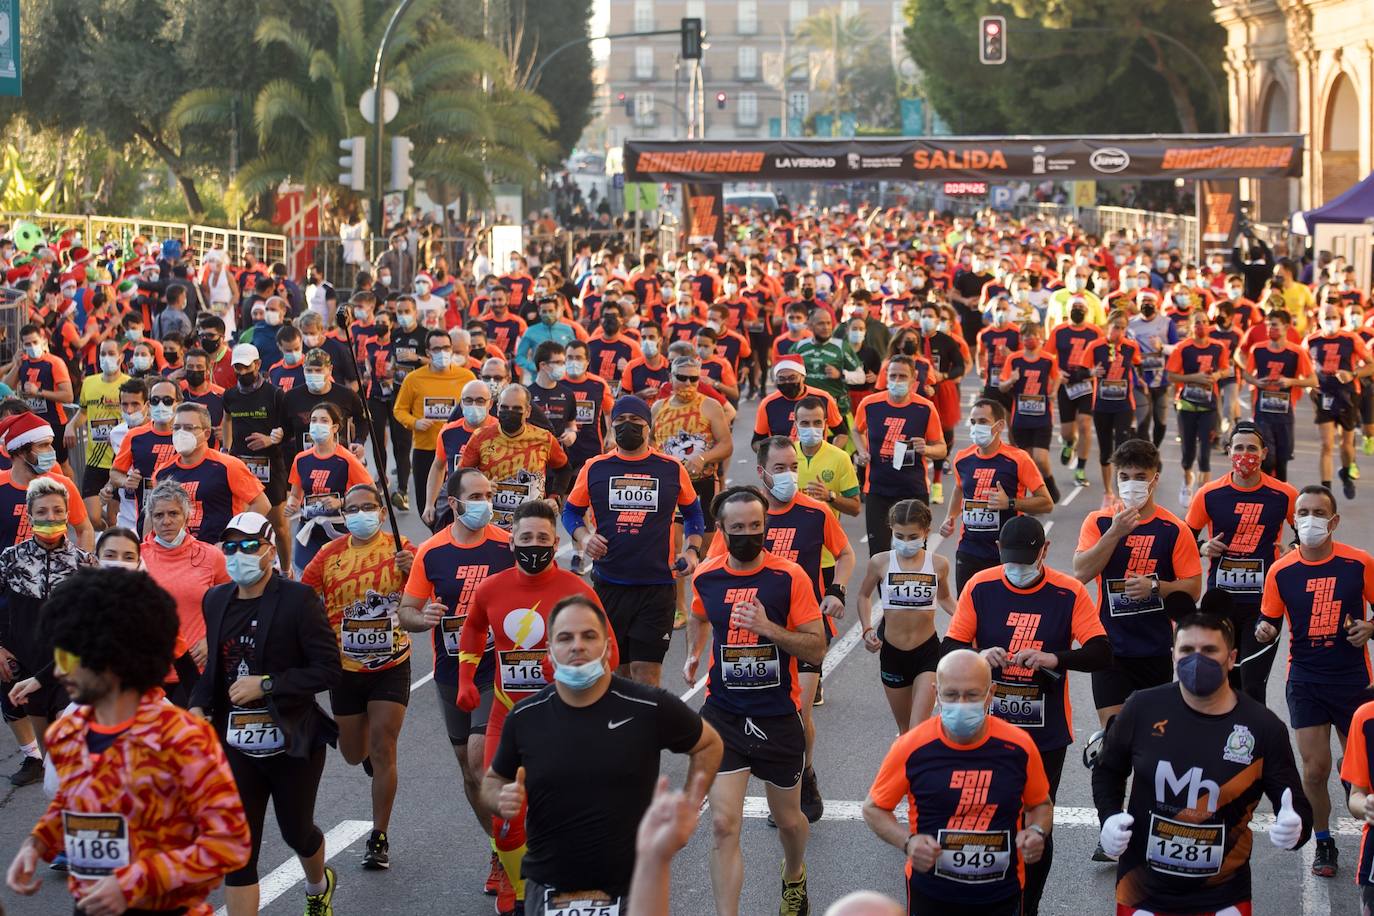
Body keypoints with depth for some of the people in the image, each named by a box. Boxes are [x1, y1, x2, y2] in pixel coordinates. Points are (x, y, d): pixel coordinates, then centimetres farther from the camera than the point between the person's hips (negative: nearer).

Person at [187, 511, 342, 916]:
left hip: (292, 743, -4)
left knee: (296, 833, 17)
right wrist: (200, 705, -1)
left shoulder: (298, 599, -13)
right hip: (236, 745, 4)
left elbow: (328, 669, -17)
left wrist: (266, 685, -21)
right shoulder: (217, 600, 5)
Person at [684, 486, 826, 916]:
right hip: (724, 715, 1)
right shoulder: (706, 576, -1)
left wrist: (769, 628, -24)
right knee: (724, 825, -10)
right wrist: (693, 652, 12)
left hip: (779, 718, -1)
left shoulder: (790, 577, -12)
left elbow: (817, 649, -13)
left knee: (788, 820, 17)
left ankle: (793, 874, 51)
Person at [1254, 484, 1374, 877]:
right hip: (1305, 679, 1)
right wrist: (1264, 631, -16)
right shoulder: (1281, 571, -3)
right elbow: (1269, 622, 6)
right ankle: (1323, 844, 17)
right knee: (1315, 768, -2)